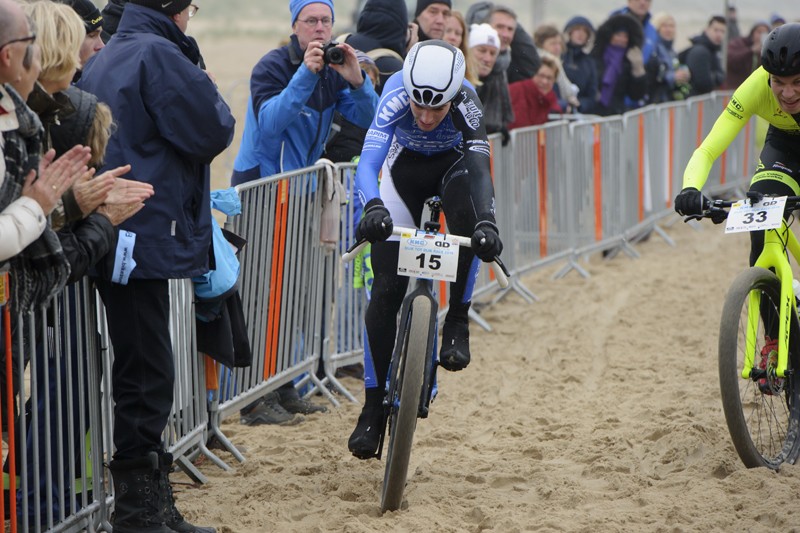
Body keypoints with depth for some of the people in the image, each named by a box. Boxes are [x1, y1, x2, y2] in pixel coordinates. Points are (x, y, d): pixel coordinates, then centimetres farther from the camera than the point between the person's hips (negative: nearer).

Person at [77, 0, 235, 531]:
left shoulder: (104, 60, 16)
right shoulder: (158, 55, -13)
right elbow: (215, 130, -13)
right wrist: (203, 89, 5)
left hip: (112, 234, 10)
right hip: (145, 237, -10)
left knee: (144, 375, 15)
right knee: (147, 376, -6)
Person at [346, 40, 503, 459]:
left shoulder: (466, 101, -34)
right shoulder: (396, 97, -35)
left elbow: (480, 168, -41)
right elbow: (368, 162, -45)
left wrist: (487, 223, -58)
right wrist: (373, 206, -65)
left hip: (453, 164, 0)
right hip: (406, 168, 0)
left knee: (468, 206, -39)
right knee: (386, 288, -7)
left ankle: (457, 323, -25)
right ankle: (373, 408, 4)